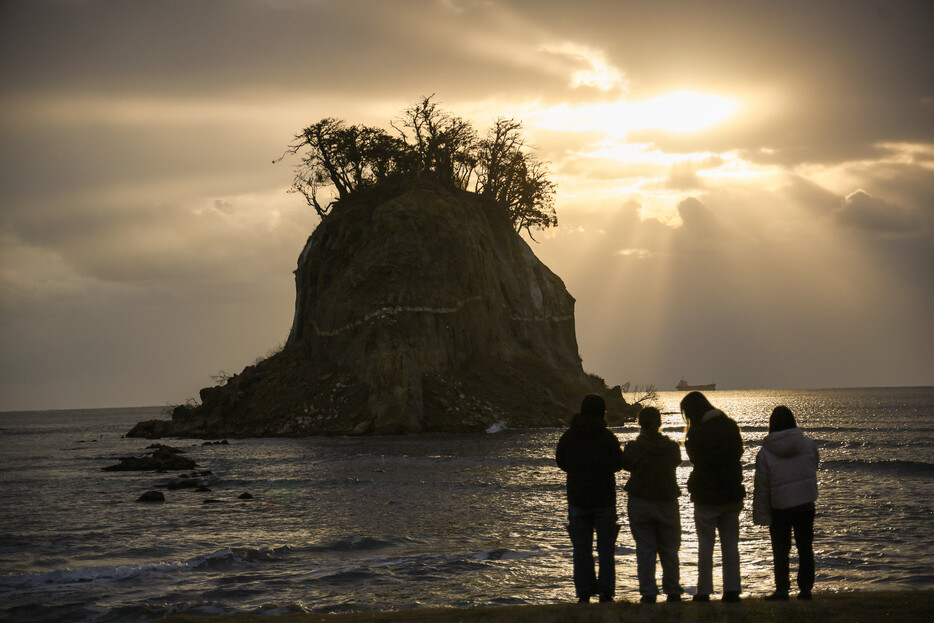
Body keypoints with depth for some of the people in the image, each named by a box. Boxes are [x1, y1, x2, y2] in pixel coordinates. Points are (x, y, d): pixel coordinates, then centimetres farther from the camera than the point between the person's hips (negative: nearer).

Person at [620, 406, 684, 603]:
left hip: (640, 504, -1)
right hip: (668, 503, 1)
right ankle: (673, 592, 13)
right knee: (669, 550, 11)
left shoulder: (633, 447, -10)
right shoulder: (672, 447, -5)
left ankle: (648, 593, -1)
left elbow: (625, 464, 7)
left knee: (645, 550, 3)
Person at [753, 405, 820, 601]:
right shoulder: (808, 443, -5)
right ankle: (805, 588, 13)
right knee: (805, 548, 12)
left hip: (779, 508, -2)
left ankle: (782, 588, 1)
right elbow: (814, 466, 13)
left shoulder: (765, 451, -11)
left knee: (780, 549, 7)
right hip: (806, 504, 2)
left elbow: (761, 486, -8)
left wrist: (761, 515, -3)